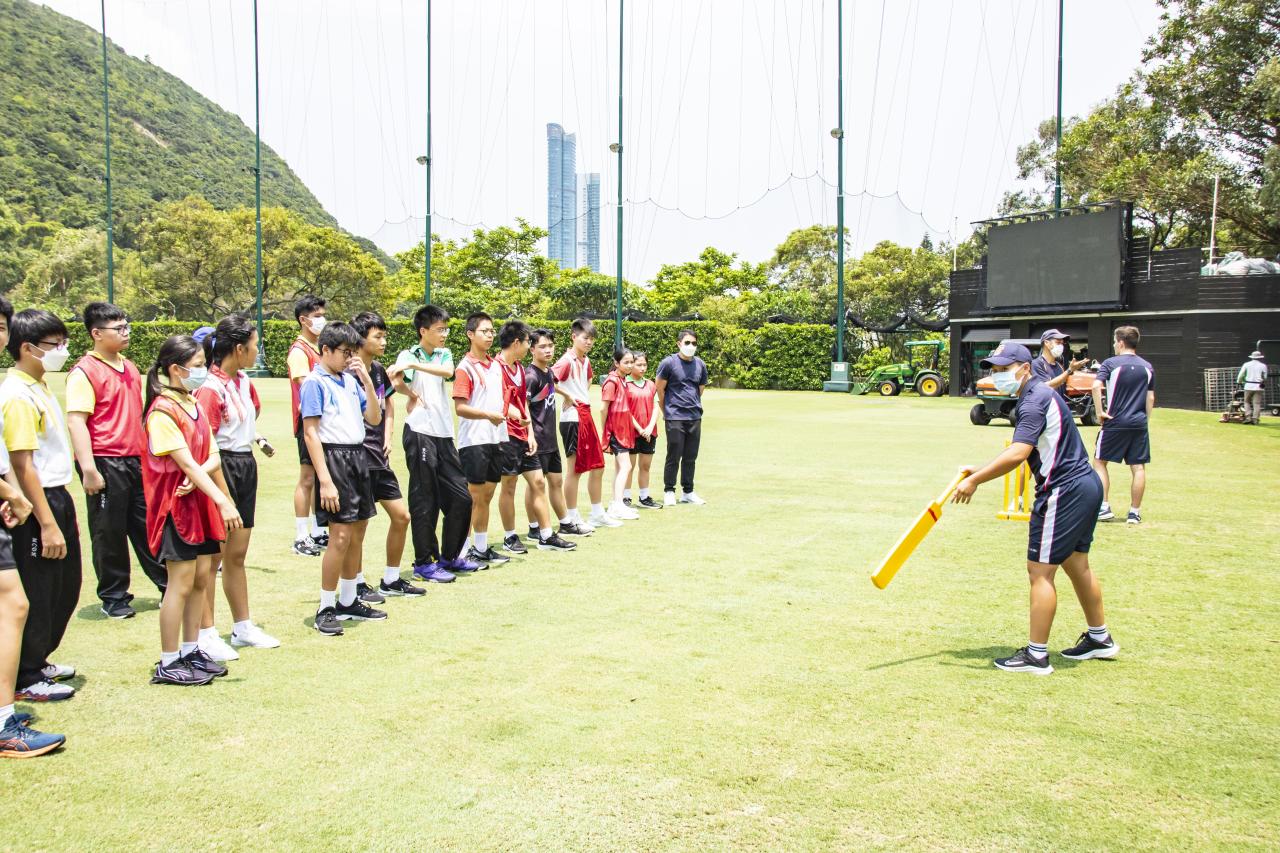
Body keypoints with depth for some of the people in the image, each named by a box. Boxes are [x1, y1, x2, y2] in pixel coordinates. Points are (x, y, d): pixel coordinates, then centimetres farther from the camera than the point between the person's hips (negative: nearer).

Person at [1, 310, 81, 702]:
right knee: (36, 594, 2)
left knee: (65, 587, 19)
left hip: (58, 497, 10)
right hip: (36, 507, -10)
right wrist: (47, 524, -22)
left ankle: (38, 660, 35)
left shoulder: (40, 388, 11)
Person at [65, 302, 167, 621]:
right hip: (105, 464, -7)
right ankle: (113, 598, 16)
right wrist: (89, 470, -22)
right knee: (110, 533, 4)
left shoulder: (130, 368, 14)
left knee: (148, 526, 13)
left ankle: (168, 585, 22)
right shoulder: (85, 372, -11)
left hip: (137, 461, 7)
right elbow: (76, 422, -17)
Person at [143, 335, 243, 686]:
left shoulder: (194, 405, 12)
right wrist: (223, 501, -28)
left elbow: (213, 457, 6)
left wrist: (199, 475, -16)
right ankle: (168, 663, 7)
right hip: (175, 505, -8)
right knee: (181, 582, -4)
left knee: (202, 578, 11)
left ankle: (191, 651, 23)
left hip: (200, 501, 8)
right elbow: (186, 463, -22)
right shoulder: (162, 411, -15)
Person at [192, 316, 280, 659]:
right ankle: (206, 634, 10)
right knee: (212, 556, 1)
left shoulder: (244, 382, 9)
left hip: (246, 466, 8)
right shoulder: (210, 388, -16)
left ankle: (243, 627, 26)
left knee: (237, 554, 16)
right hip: (222, 468, -8)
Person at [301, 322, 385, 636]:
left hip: (358, 456, 7)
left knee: (357, 534, 12)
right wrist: (325, 480, -18)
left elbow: (374, 419, 13)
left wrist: (367, 382, 1)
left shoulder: (351, 380, 12)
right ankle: (326, 609, 2)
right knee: (340, 536, -9)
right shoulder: (315, 383, -8)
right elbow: (310, 434, -13)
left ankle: (348, 602, 24)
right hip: (334, 458, -7)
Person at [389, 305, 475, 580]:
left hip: (444, 434, 6)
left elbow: (447, 372, -12)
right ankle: (424, 563, 10)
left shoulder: (444, 354, 12)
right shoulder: (408, 355, -4)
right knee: (425, 502, -1)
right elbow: (397, 382, -23)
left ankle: (449, 556, 23)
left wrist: (413, 365, -22)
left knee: (461, 497, 10)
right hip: (420, 433, -6)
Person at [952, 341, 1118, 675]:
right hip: (1086, 485, 11)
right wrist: (979, 473, 12)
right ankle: (1099, 638, 35)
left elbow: (1017, 454, -29)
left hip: (1063, 492, -11)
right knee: (1076, 564, 22)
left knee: (1040, 570, -5)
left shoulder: (1034, 401, -17)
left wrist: (975, 480, -25)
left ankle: (1037, 656, 0)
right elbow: (1024, 452, 18)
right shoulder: (1041, 393, 15)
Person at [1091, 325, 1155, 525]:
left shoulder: (1111, 363, -4)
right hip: (1139, 423, 4)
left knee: (1099, 462, 8)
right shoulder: (1147, 367, 9)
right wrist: (1145, 419, 15)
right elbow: (1150, 398, 8)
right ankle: (1134, 512, 7)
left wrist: (1099, 412, -12)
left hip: (1115, 423, -4)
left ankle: (1104, 508, 2)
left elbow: (1096, 386, -18)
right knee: (1138, 468, 5)